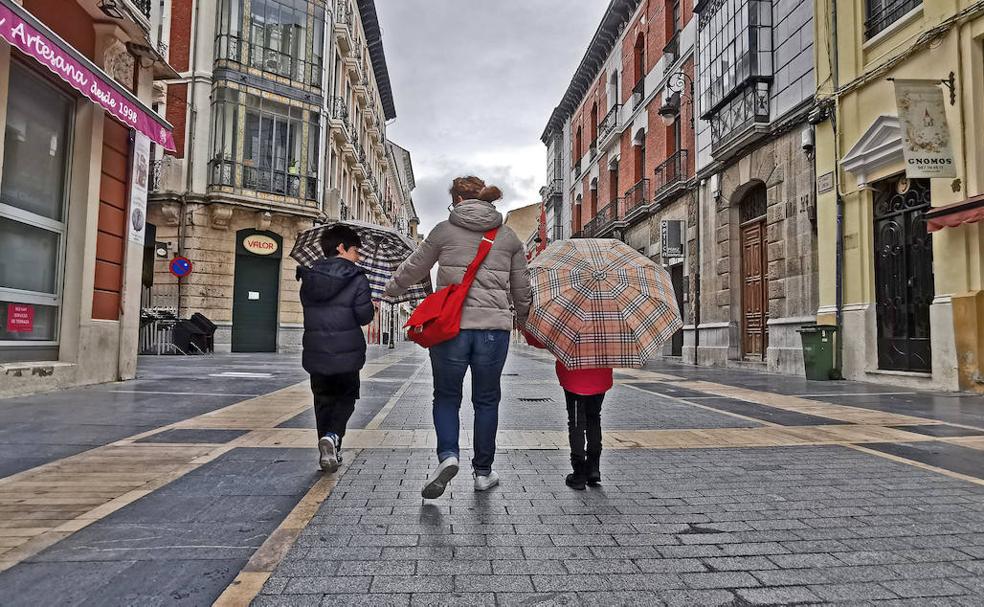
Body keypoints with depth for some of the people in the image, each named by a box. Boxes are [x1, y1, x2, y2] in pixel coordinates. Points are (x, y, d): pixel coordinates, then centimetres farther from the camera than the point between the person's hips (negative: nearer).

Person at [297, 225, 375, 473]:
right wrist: (372, 308, 9)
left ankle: (330, 453, 18)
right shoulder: (357, 279, -9)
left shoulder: (308, 278, 6)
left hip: (316, 353, 4)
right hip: (346, 354, -4)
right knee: (345, 398, 14)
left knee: (323, 401, 16)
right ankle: (332, 436, -11)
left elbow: (309, 309, 12)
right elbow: (364, 317, -12)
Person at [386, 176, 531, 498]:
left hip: (450, 326, -2)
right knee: (486, 400, 14)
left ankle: (447, 455, -5)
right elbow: (521, 289, 12)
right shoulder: (509, 237, 8)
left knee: (446, 396, 15)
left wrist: (390, 290, 30)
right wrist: (527, 321, 28)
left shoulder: (444, 231, 2)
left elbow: (413, 269, 12)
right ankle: (483, 471, 22)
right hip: (495, 327, 2)